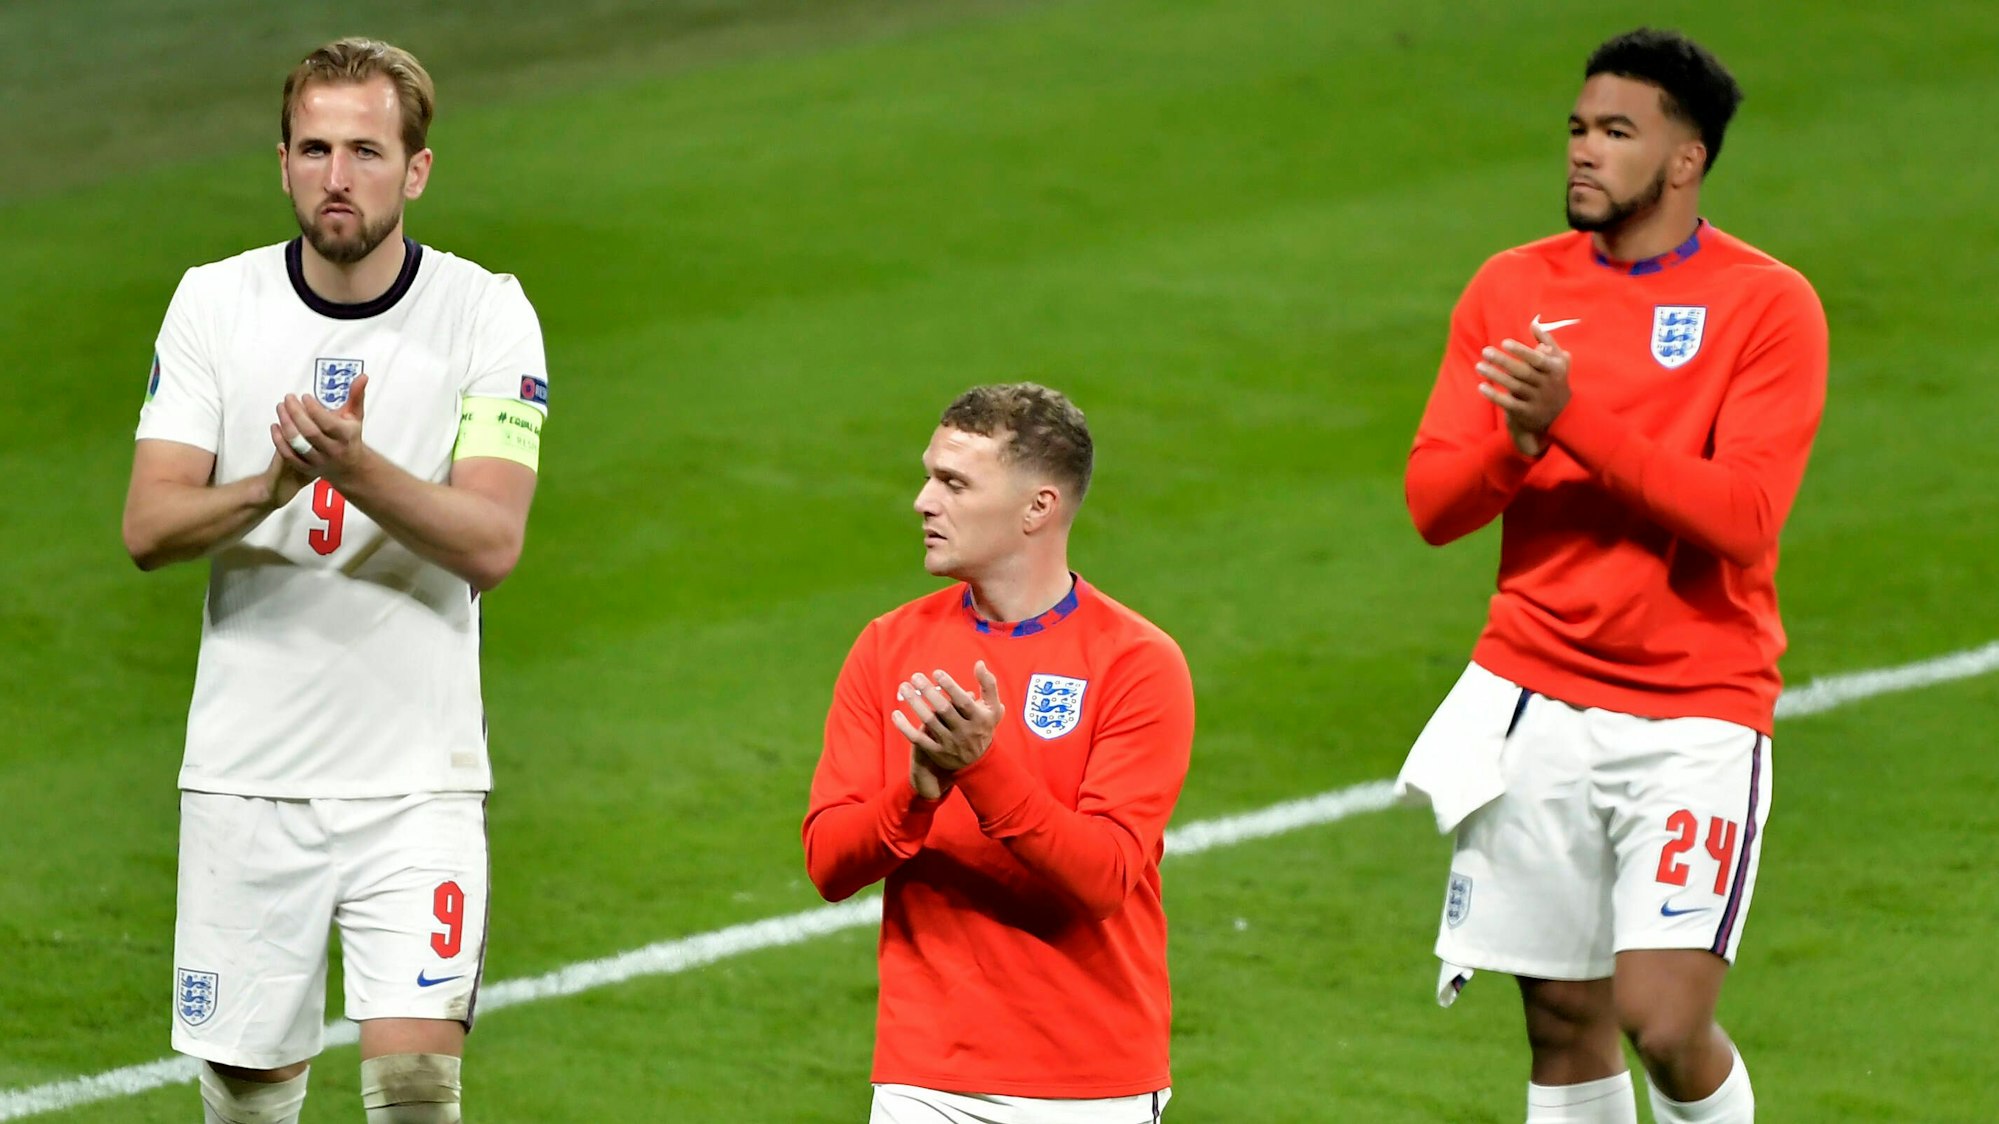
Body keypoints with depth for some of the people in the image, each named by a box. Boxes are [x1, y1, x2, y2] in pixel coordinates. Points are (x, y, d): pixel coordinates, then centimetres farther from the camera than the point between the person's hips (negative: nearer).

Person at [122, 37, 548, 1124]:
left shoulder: (486, 314, -3)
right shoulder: (212, 305, 2)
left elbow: (492, 542, -13)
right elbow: (148, 526, -5)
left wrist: (356, 468, -30)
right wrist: (275, 483, -24)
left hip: (418, 779, -2)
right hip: (247, 776, 2)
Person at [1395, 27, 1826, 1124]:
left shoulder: (1767, 304, -6)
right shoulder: (1514, 287, 7)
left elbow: (1742, 517, -17)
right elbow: (1431, 502, 2)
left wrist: (1576, 421, -25)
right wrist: (1518, 441, -19)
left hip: (1695, 716, -4)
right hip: (1535, 697, 4)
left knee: (1665, 1021, -14)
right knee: (1564, 1024, 7)